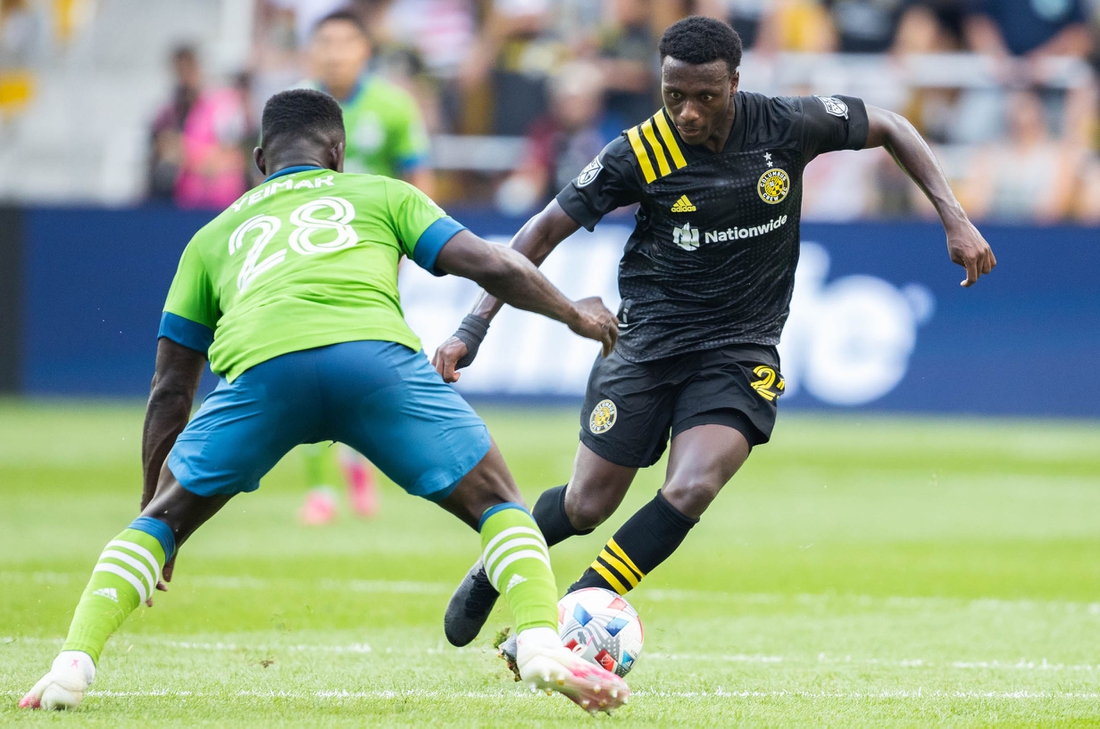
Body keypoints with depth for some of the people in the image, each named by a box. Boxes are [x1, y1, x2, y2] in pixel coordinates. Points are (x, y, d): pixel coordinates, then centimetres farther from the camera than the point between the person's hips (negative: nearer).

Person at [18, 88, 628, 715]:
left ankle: (72, 668, 7)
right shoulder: (380, 195, 32)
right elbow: (494, 266, 21)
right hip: (376, 357, -1)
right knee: (498, 504, 15)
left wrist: (152, 500, 45)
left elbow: (171, 391, 36)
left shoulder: (215, 237, 36)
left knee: (163, 518, 23)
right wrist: (575, 315, 38)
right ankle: (543, 645, -8)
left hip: (260, 370, 2)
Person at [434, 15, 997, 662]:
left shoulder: (788, 126, -11)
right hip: (649, 340, 0)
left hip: (742, 353, 0)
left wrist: (955, 219, -1)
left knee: (689, 493, -22)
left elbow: (889, 128, 6)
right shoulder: (640, 154, -14)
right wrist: (473, 328, -12)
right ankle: (493, 570, 33)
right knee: (586, 507, 1)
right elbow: (543, 232, -6)